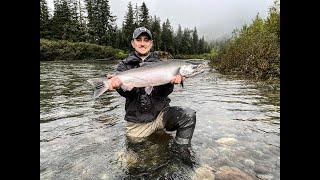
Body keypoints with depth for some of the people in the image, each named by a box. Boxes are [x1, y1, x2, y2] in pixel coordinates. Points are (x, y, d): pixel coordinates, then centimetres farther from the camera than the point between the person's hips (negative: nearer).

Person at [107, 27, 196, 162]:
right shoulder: (125, 65, 6)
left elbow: (164, 92, -6)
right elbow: (128, 93, -10)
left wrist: (171, 81, -28)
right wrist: (119, 85, -33)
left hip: (161, 113, 0)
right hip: (137, 121, 1)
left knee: (188, 115, -23)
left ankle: (180, 157, -3)